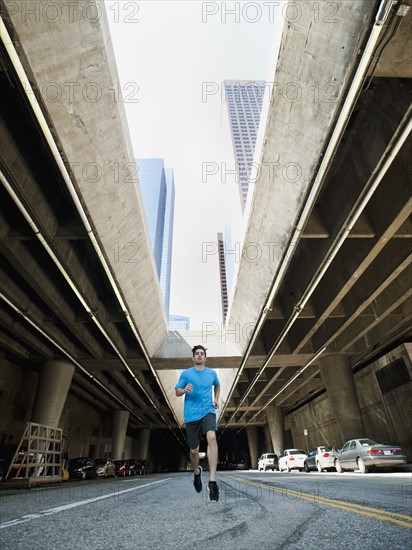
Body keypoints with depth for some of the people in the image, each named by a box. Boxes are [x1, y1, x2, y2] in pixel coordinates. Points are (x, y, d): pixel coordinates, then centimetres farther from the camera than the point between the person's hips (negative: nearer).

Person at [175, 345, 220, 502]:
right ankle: (197, 472, 42)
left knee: (211, 438, -28)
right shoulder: (186, 373, 1)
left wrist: (216, 399, 14)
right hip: (191, 415, 0)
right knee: (194, 450, 8)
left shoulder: (212, 373, 8)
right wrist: (185, 390, -19)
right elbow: (177, 391, 2)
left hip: (208, 411, 0)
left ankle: (212, 481, -26)